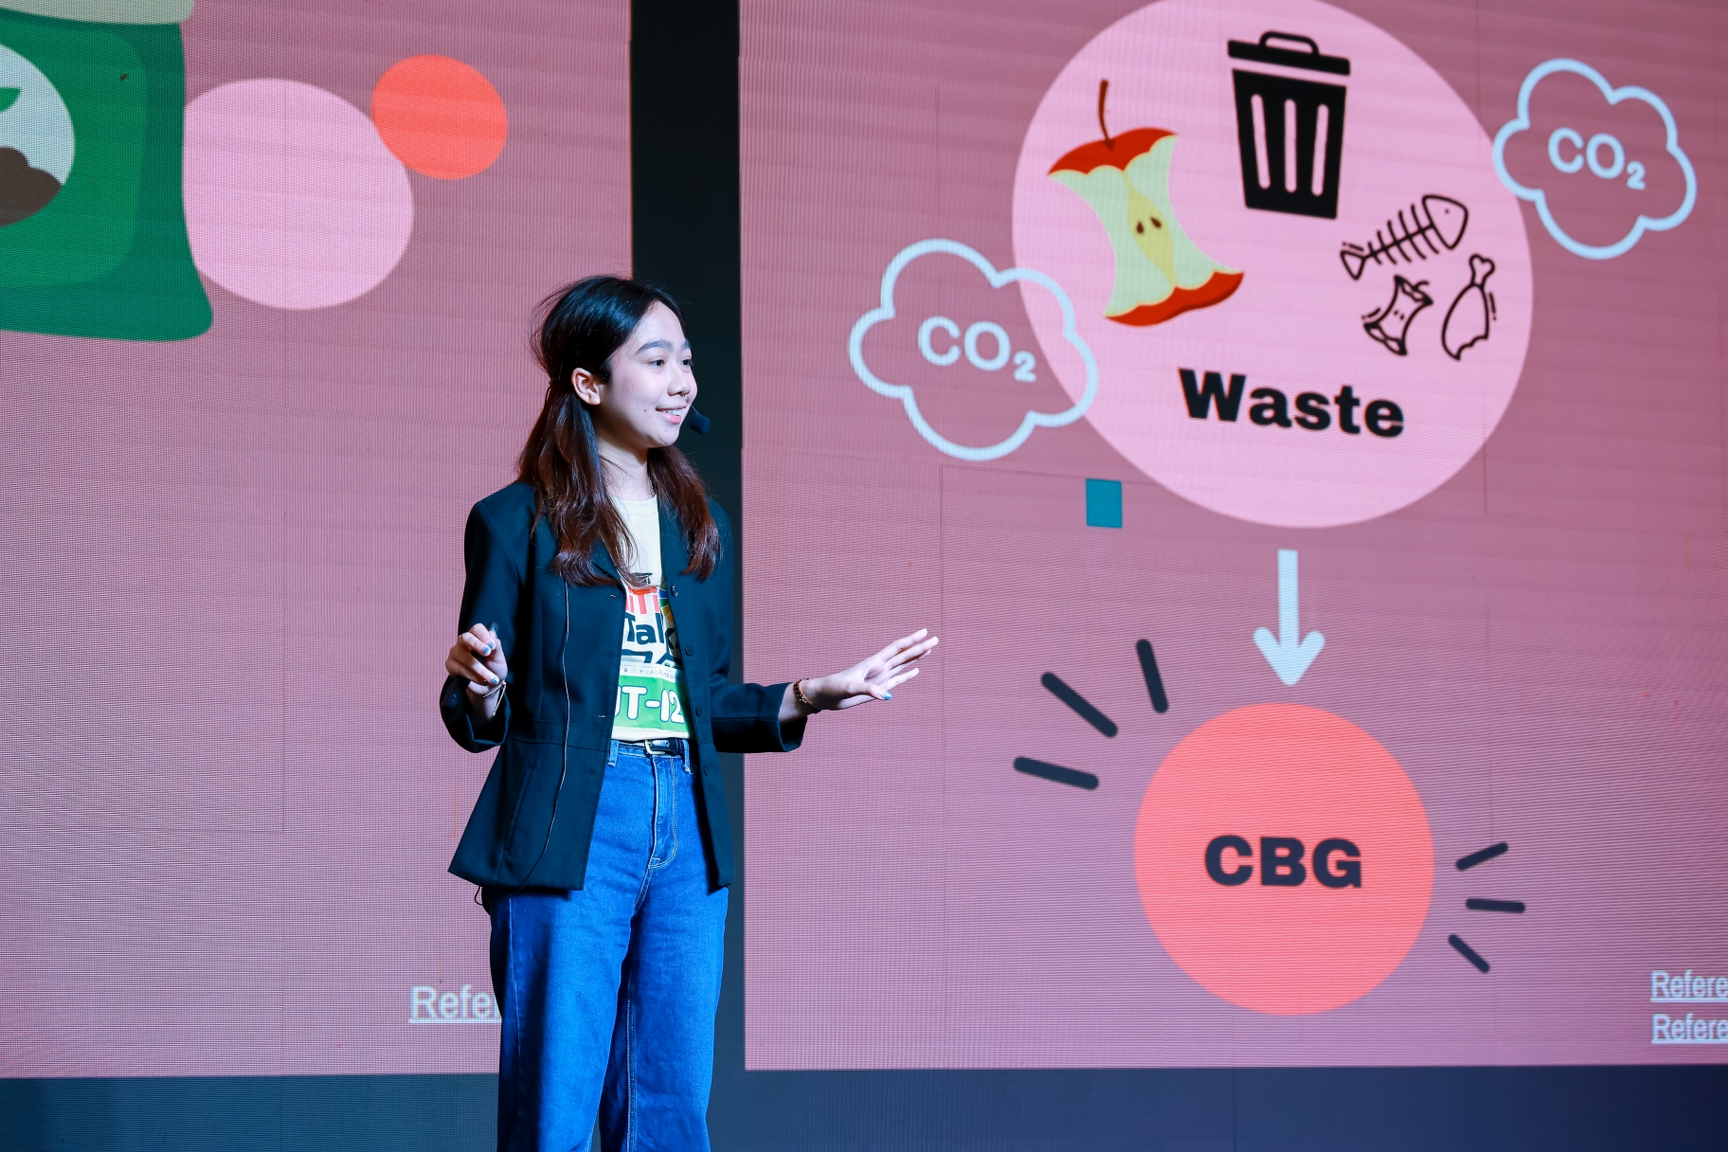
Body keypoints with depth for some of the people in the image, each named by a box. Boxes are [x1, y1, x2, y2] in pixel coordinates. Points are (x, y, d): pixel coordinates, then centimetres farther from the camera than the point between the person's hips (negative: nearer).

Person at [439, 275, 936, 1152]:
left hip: (686, 831, 5)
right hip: (569, 833, -5)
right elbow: (479, 722, -1)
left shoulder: (699, 525, 15)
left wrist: (810, 696, 9)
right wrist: (480, 691, -23)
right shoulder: (517, 523, -1)